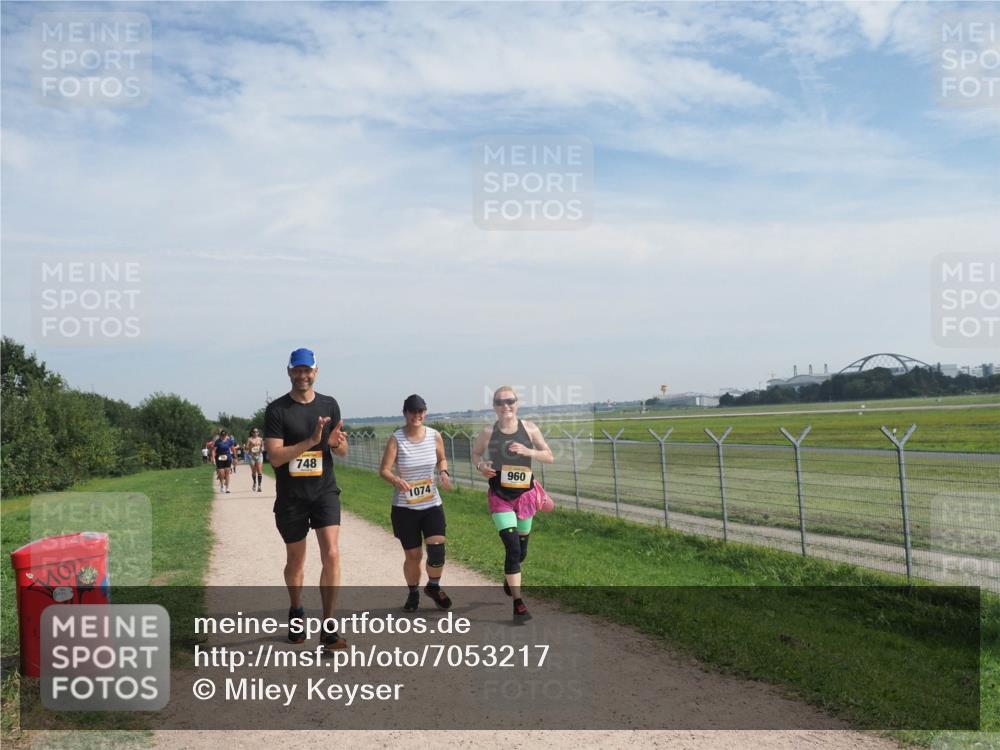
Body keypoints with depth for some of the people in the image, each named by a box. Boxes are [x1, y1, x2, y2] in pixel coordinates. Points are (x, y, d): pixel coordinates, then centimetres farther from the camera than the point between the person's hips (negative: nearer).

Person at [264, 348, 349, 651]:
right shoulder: (277, 410, -5)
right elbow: (275, 456, -14)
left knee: (332, 555, -12)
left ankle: (328, 627, -5)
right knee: (295, 560, 14)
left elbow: (342, 452, 11)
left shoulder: (329, 405, 5)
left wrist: (337, 444, -13)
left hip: (325, 492, 1)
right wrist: (312, 441, -24)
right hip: (291, 497, -1)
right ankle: (296, 612, 40)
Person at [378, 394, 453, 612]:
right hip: (404, 507, -2)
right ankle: (413, 593, 32)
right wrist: (395, 479, -35)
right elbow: (383, 470, -14)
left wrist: (444, 472, -7)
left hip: (432, 504, 2)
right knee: (413, 554, 6)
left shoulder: (435, 436, -2)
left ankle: (433, 586, 15)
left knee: (437, 547, -13)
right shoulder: (396, 439, -11)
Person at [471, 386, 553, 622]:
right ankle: (518, 604, -6)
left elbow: (549, 457, -1)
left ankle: (509, 579, 48)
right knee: (513, 548, -14)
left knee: (521, 551, 16)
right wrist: (481, 465, -10)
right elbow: (475, 453, 11)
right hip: (500, 497, -2)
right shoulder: (488, 433, -7)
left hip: (525, 494, 3)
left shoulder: (529, 428, -4)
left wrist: (527, 451, -18)